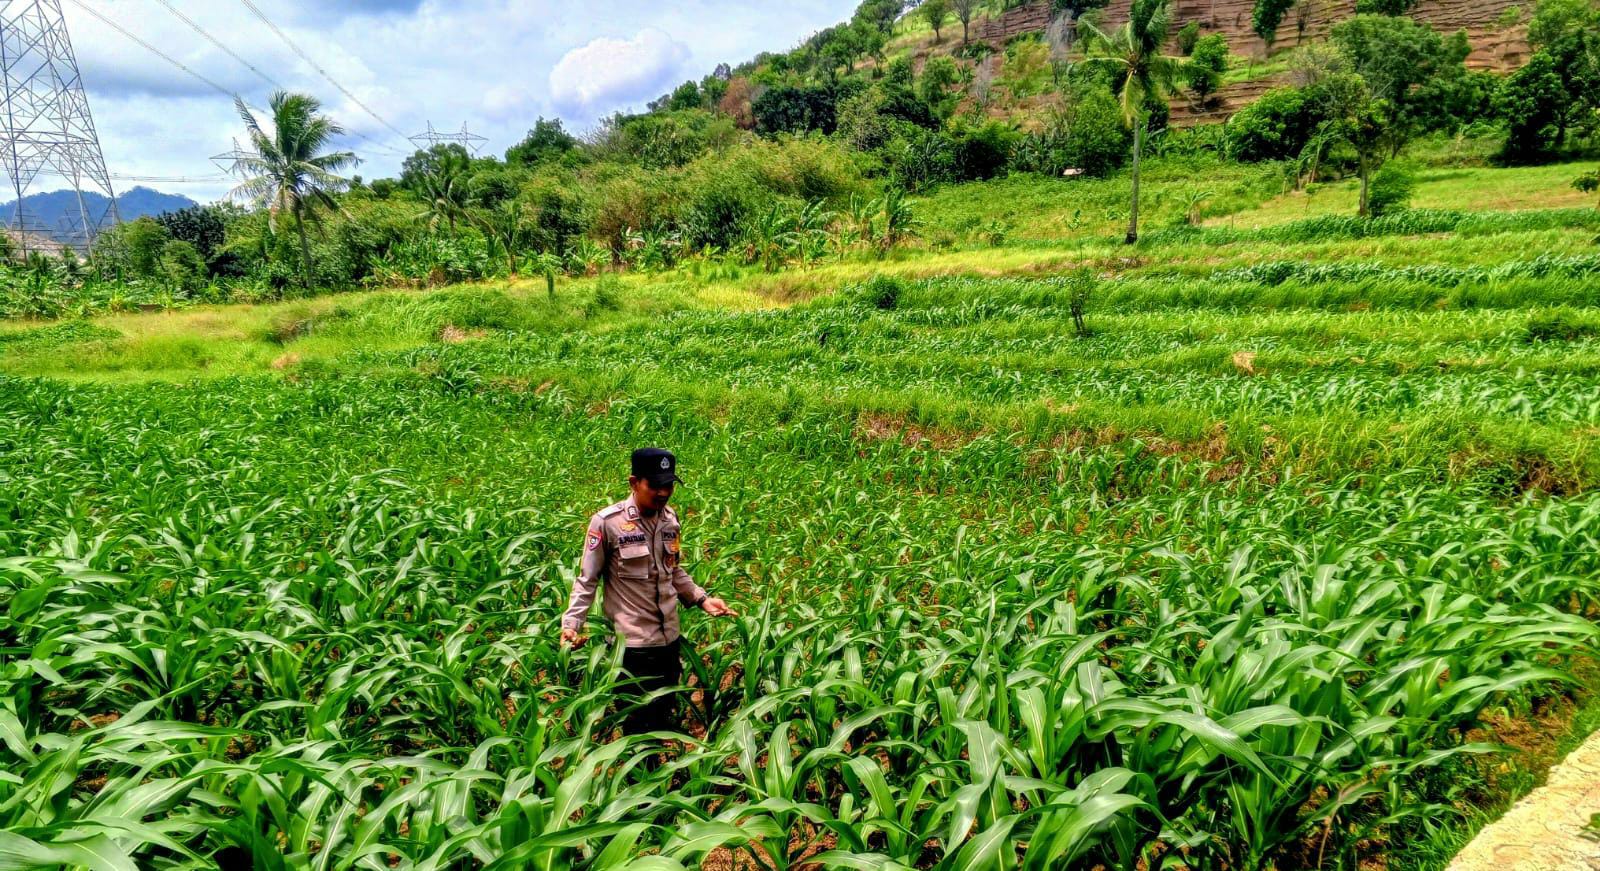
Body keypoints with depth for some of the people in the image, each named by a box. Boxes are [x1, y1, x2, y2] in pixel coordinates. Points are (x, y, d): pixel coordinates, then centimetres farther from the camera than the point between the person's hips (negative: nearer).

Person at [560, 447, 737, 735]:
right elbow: (587, 580, -6)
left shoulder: (670, 519, 3)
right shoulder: (607, 522, -14)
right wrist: (571, 623, -17)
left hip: (669, 638, 6)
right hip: (632, 643, -5)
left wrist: (701, 598, 4)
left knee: (667, 717, 17)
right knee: (639, 723, 5)